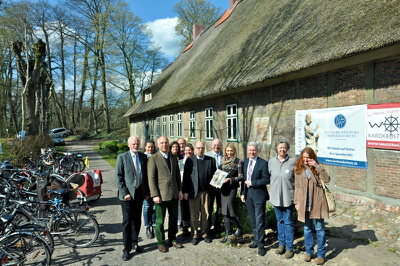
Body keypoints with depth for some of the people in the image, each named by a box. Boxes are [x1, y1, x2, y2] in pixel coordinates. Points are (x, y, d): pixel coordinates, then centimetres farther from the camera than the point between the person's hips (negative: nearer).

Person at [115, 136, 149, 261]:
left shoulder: (143, 157, 7)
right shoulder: (122, 157, -5)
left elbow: (146, 175, 11)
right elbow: (118, 176, -7)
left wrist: (146, 192, 7)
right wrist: (125, 193, -13)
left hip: (139, 193, 4)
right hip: (127, 194, -4)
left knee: (137, 220, 14)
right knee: (127, 222, 1)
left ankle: (134, 242, 31)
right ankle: (126, 248, 13)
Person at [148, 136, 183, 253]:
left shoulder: (173, 157, 10)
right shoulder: (153, 159, -7)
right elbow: (151, 178, -10)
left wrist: (180, 190, 9)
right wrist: (155, 195, -14)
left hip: (174, 194, 5)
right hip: (161, 195, -5)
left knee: (174, 218, 15)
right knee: (160, 220, 7)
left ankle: (172, 239, 32)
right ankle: (161, 242, 25)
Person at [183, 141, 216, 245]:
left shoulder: (211, 160, 8)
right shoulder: (189, 160, 4)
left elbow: (215, 174, 10)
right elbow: (186, 176, 1)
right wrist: (185, 191, -4)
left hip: (206, 191, 1)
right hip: (193, 191, -1)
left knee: (206, 214, 8)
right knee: (194, 215, 6)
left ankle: (205, 233, 23)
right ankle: (195, 235, 18)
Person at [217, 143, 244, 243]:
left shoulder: (238, 162, -3)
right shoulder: (222, 160, 12)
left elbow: (241, 177, -5)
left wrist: (230, 179, -18)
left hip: (232, 188, -5)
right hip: (223, 187, 6)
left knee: (227, 209, -14)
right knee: (224, 212, 7)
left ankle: (239, 227, 11)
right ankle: (228, 234, 19)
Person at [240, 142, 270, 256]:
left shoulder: (263, 163, -9)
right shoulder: (245, 162, 9)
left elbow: (266, 180, -13)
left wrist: (252, 183, -16)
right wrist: (243, 193, 10)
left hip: (259, 195, -6)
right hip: (248, 194, 6)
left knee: (259, 221, -1)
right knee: (252, 220, 15)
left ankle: (260, 245, 11)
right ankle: (256, 241, 29)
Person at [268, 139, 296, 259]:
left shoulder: (292, 162, -7)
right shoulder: (271, 161, 2)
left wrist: (297, 195, -3)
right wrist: (272, 190, 9)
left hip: (288, 197, -3)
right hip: (276, 196, 3)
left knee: (288, 222, 4)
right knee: (280, 220, 15)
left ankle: (290, 247, 17)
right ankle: (282, 244, 29)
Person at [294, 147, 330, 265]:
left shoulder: (317, 167, -1)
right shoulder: (298, 169, 4)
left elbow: (327, 179, -17)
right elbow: (297, 187, 8)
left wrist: (317, 166, -23)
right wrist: (296, 202, 5)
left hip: (317, 202, -2)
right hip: (304, 203, 2)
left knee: (319, 228, 6)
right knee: (307, 228, 13)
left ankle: (321, 254, 19)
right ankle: (309, 252, 28)